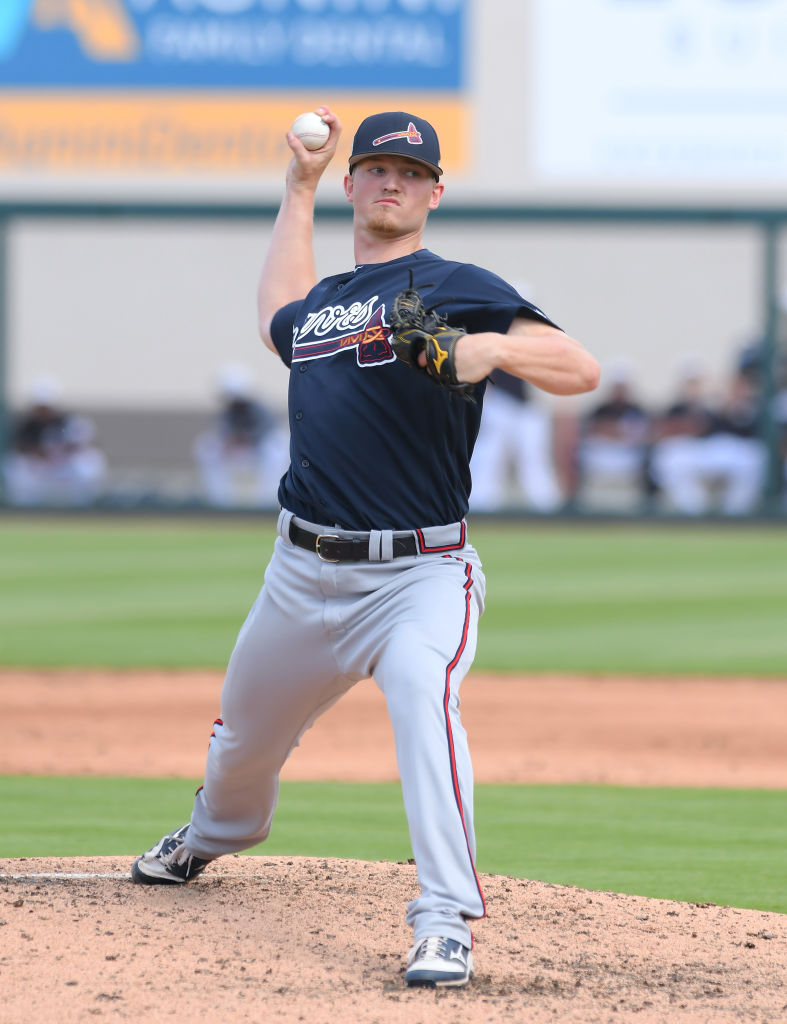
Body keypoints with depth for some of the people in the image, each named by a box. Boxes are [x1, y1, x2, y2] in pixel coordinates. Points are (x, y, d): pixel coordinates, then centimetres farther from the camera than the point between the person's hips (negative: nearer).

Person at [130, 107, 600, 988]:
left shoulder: (457, 288, -4)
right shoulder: (322, 302, 15)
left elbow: (579, 369, -13)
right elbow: (281, 324, 41)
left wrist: (491, 347, -32)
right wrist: (298, 187, 37)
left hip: (418, 575, -6)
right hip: (305, 573, 6)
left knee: (424, 700, -33)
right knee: (245, 731, 21)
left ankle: (446, 923, -35)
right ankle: (216, 833, 55)